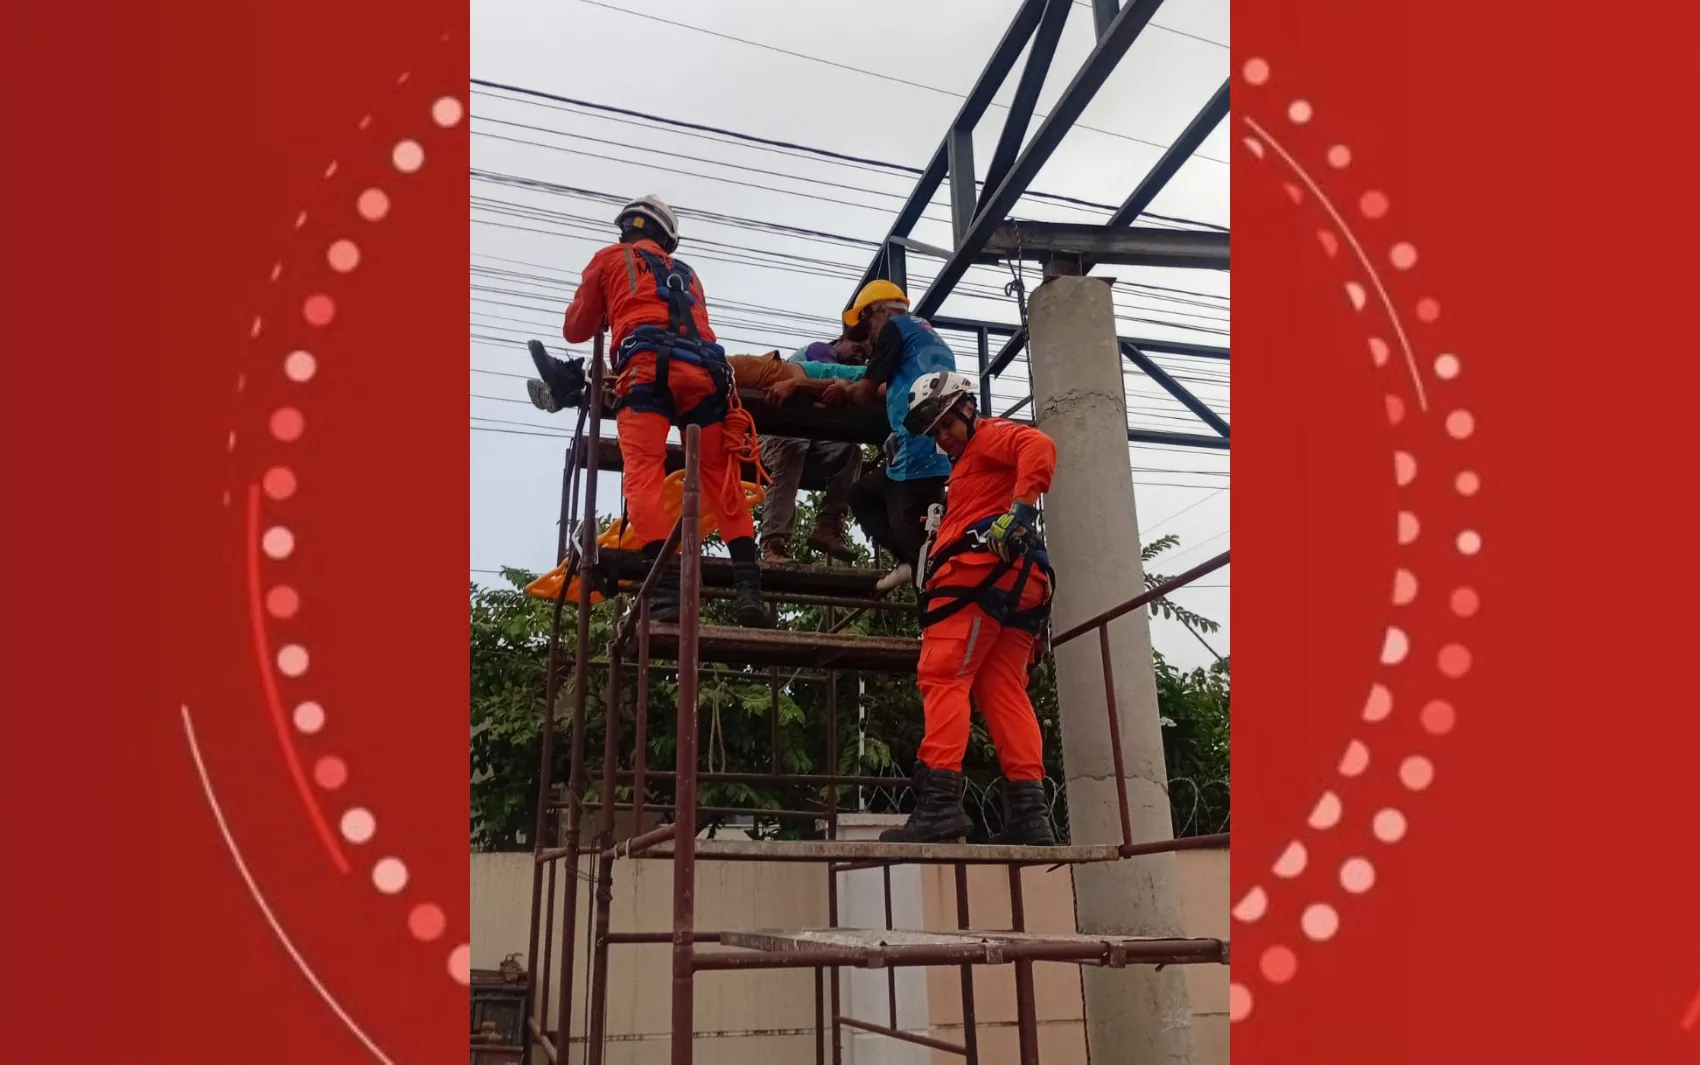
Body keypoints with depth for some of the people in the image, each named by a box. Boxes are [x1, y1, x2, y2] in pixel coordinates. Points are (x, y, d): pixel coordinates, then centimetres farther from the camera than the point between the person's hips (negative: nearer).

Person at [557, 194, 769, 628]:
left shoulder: (609, 258, 26)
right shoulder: (686, 273, 37)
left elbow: (575, 329, 32)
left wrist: (607, 315, 52)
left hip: (647, 366, -4)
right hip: (703, 368, 4)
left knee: (644, 474, -13)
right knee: (723, 479, 2)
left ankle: (668, 588, -31)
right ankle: (749, 587, -12)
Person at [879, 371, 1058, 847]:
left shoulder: (991, 435, 7)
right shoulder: (970, 463, 36)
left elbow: (1040, 447, -15)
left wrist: (1019, 509, -25)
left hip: (980, 571, -10)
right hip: (1018, 582, 10)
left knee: (942, 677, -13)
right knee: (1004, 692, 2)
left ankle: (940, 800, -21)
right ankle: (1029, 811, -3)